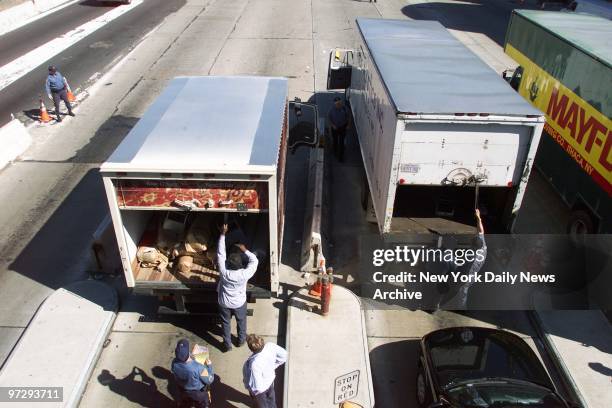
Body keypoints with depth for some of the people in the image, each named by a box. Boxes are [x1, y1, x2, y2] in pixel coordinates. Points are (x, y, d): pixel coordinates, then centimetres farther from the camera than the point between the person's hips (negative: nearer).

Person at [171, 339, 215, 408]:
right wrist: (209, 366, -12)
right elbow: (209, 380, -26)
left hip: (183, 389, 4)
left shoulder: (174, 363, -28)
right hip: (198, 393, -4)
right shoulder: (198, 368, -44)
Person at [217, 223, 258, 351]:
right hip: (239, 303, 0)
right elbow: (254, 260, -18)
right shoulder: (244, 275, -34)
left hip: (224, 303, 1)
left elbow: (220, 253, -21)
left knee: (226, 324, 23)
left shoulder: (223, 272, -31)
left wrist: (223, 234, -19)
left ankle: (227, 345, 41)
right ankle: (241, 340, 50)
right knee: (241, 322, 27)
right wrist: (245, 250, -18)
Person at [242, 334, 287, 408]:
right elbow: (284, 355, -11)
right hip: (270, 379, 6)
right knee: (270, 397, 38)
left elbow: (257, 387, -37)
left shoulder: (255, 364, -45)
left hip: (260, 388, -5)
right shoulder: (270, 346, -30)